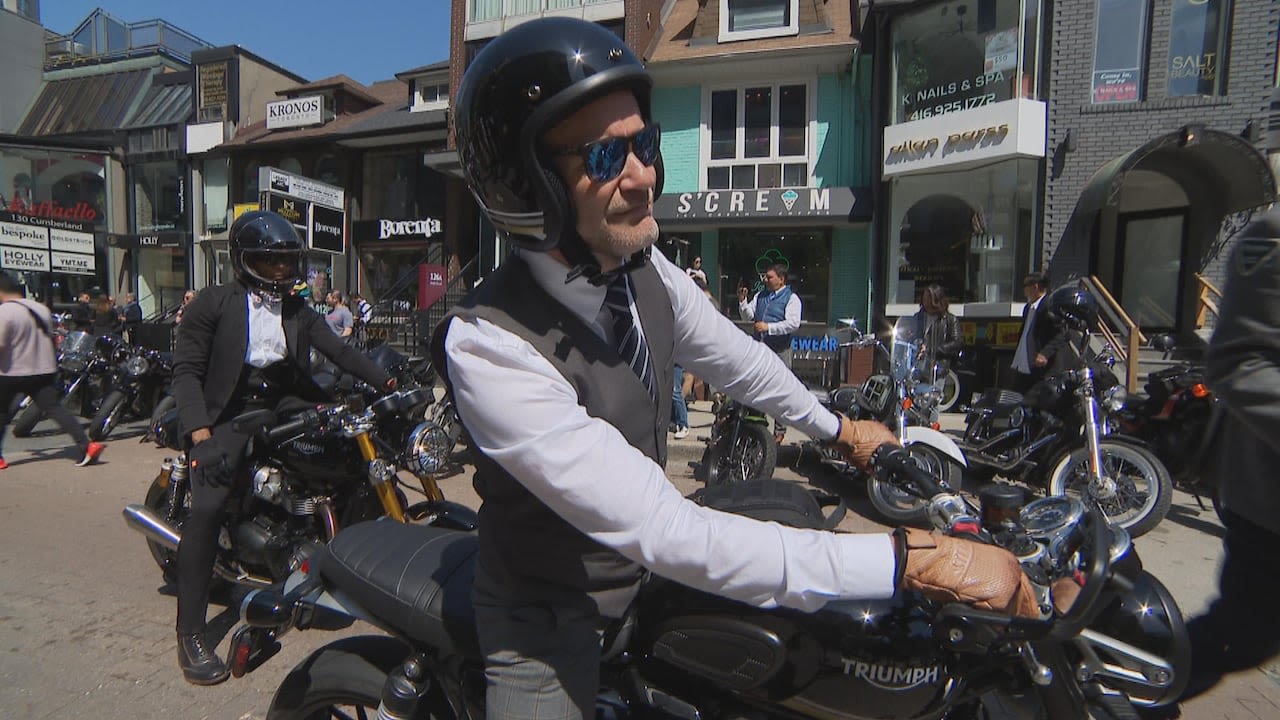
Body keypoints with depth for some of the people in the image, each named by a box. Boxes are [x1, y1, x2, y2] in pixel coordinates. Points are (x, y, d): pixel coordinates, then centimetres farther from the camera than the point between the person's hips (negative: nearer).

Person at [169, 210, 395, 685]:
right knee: (207, 507, -21)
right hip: (229, 414, -5)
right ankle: (191, 634, -10)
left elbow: (340, 352, 5)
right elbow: (186, 370, -7)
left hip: (282, 406, 5)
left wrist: (387, 383, -7)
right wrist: (201, 434, -20)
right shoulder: (215, 302, -2)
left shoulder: (298, 310, 13)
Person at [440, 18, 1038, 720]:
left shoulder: (647, 270, -13)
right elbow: (667, 532, -38)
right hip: (549, 617, -5)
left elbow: (736, 358, 6)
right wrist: (914, 559, -36)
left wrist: (840, 428, 18)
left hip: (639, 573, 6)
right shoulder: (486, 345, -33)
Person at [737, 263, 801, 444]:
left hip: (779, 351, -6)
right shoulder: (760, 296, 15)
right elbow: (748, 316, 14)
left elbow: (793, 323, -16)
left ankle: (780, 430, 10)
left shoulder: (791, 299, -3)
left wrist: (768, 327, -21)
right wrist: (742, 301, -2)